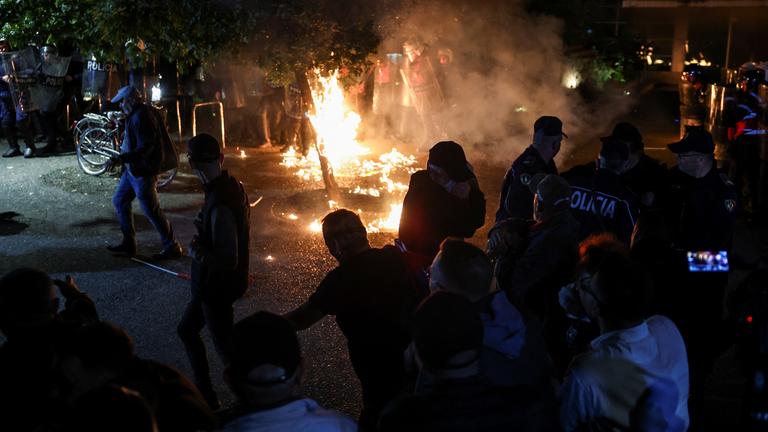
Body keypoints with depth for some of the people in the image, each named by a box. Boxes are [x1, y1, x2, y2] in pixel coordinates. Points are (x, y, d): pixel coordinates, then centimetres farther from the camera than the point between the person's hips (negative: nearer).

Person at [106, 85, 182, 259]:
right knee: (119, 200, 15)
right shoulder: (136, 115, 11)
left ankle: (172, 247, 8)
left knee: (151, 210, -3)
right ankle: (128, 243, 22)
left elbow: (145, 148, -30)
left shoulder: (141, 117, -23)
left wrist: (122, 158, -34)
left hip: (143, 173, -11)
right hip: (133, 170, 11)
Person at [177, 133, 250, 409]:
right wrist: (204, 227, 2)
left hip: (217, 289, -10)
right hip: (212, 285, 10)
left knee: (226, 349, 7)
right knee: (187, 330, 26)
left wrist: (196, 251, -15)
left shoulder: (220, 205, -32)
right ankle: (204, 392, 39)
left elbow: (227, 260, -30)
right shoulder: (233, 186, -3)